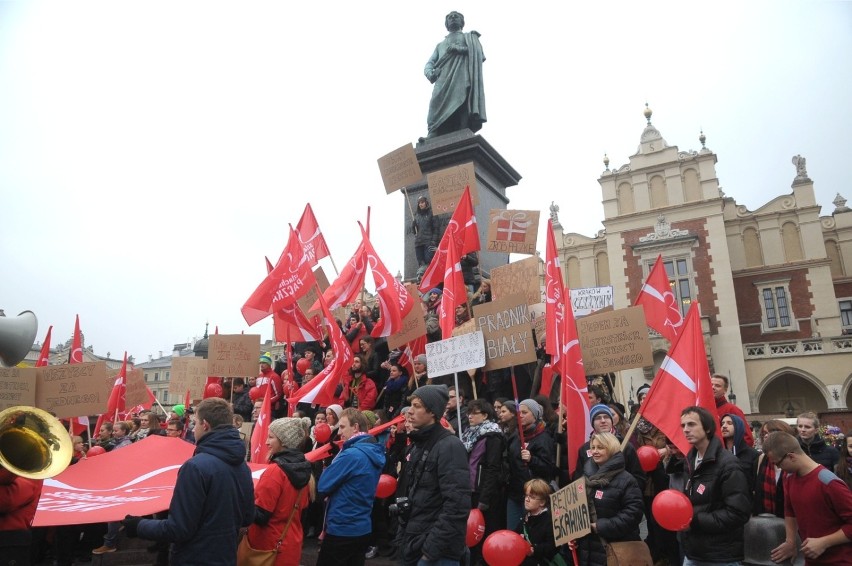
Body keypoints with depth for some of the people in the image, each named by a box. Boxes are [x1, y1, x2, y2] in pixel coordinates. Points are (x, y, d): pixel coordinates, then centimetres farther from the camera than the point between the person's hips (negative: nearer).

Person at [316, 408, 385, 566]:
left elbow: (322, 487, -16)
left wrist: (329, 468, -1)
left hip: (342, 529, -8)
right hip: (363, 528, 8)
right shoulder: (374, 451, 5)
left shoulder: (351, 454, -22)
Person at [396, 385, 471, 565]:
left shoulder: (450, 447, -16)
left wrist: (433, 548, -22)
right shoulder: (417, 445, 11)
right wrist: (402, 536, 13)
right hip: (412, 547, 8)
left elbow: (457, 505, -23)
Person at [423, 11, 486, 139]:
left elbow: (480, 55, 12)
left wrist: (460, 49, -1)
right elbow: (428, 65, 24)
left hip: (463, 83, -2)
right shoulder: (440, 45, 38)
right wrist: (430, 74, -1)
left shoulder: (470, 37, 31)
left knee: (463, 126, -23)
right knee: (437, 126, -22)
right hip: (443, 85, 2)